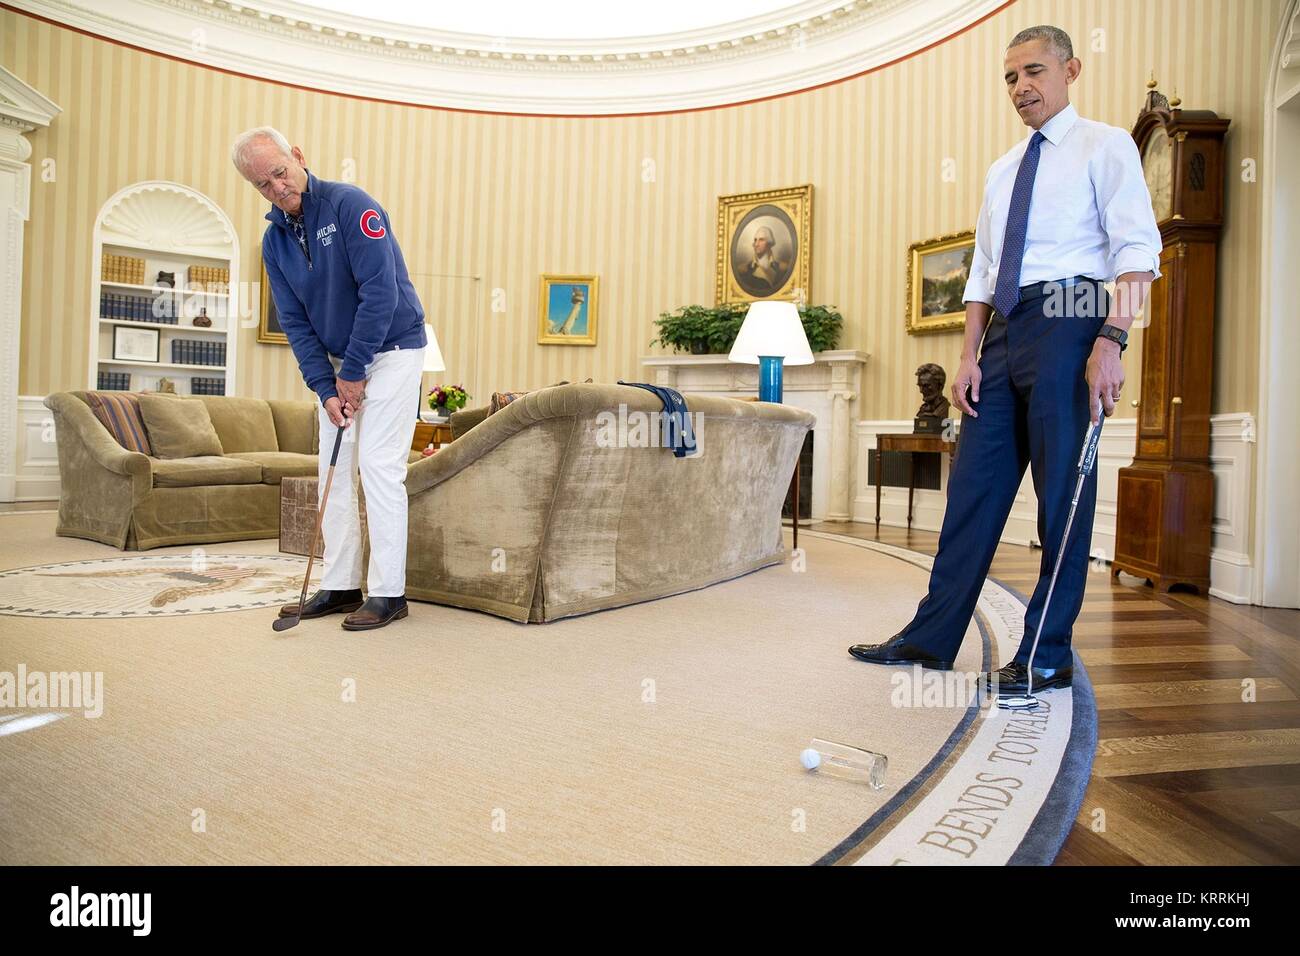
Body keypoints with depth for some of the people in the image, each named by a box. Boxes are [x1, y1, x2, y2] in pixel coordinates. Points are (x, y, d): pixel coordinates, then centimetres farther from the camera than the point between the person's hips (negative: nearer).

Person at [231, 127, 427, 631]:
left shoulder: (350, 204, -16)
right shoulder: (274, 240, 5)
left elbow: (380, 292, -22)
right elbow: (295, 322, 4)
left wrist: (353, 373, -16)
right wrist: (325, 387, -8)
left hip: (392, 352, -7)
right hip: (336, 362, 7)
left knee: (379, 466, -11)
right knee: (335, 471, 5)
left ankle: (388, 593, -4)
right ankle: (340, 587, 14)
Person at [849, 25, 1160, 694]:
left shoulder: (1104, 147, 5)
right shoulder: (1002, 171, 23)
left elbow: (1137, 250, -7)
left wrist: (1110, 341, -20)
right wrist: (969, 355, 8)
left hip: (1067, 320, -6)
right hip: (1004, 333, 6)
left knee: (1063, 493, -3)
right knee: (973, 487, 4)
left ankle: (1047, 655, 6)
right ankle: (932, 637, 10)